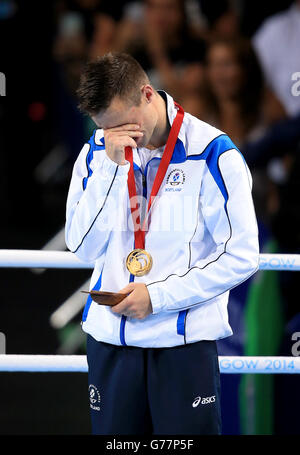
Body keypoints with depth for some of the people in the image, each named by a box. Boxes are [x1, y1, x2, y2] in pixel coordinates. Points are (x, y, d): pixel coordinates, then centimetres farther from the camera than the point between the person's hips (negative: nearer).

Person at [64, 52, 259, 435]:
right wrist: (110, 166, -11)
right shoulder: (96, 152, 5)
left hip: (184, 339, -4)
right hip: (109, 336, 4)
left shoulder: (212, 153, -8)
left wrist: (159, 296, -13)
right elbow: (83, 248, -2)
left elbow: (241, 257, -8)